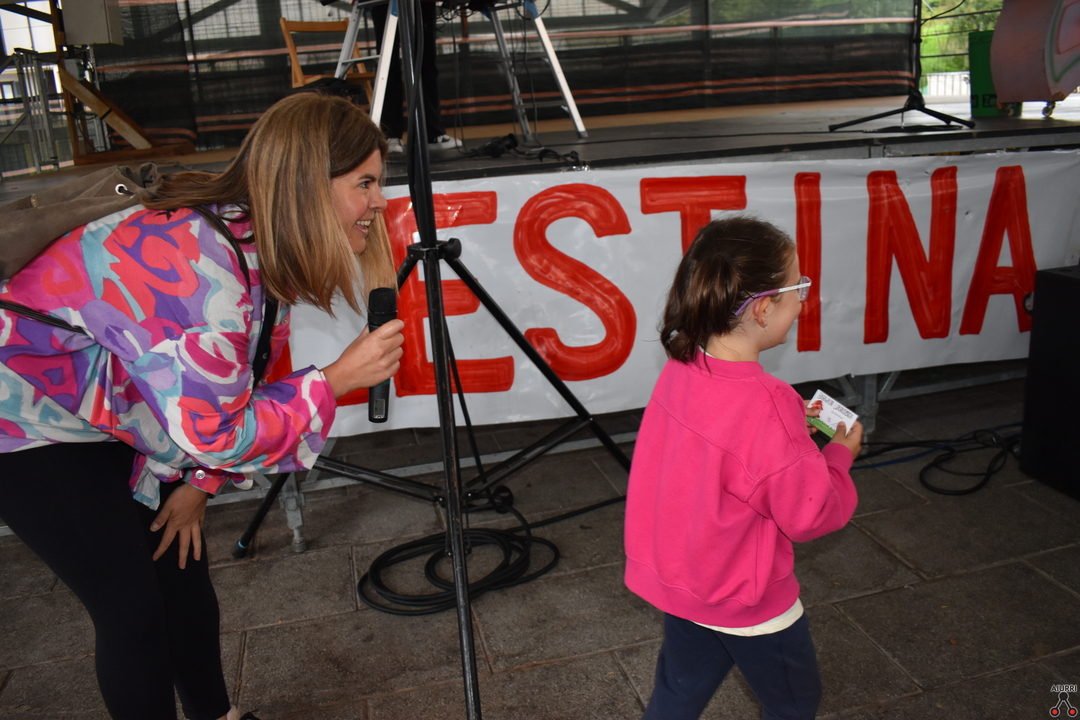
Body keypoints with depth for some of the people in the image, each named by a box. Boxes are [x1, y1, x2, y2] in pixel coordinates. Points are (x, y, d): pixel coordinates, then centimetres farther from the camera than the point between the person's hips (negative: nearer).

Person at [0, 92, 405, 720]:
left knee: (183, 571, 13)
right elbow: (213, 433, -32)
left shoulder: (260, 242, -8)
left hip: (123, 415, 8)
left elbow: (240, 379, 2)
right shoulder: (199, 263, -36)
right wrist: (337, 379, -28)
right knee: (133, 610, -3)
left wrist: (199, 482, 1)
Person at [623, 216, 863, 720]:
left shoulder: (680, 370, -10)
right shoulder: (766, 407, -32)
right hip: (745, 602, -6)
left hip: (678, 580, 7)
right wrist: (839, 454, -4)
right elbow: (813, 513, -20)